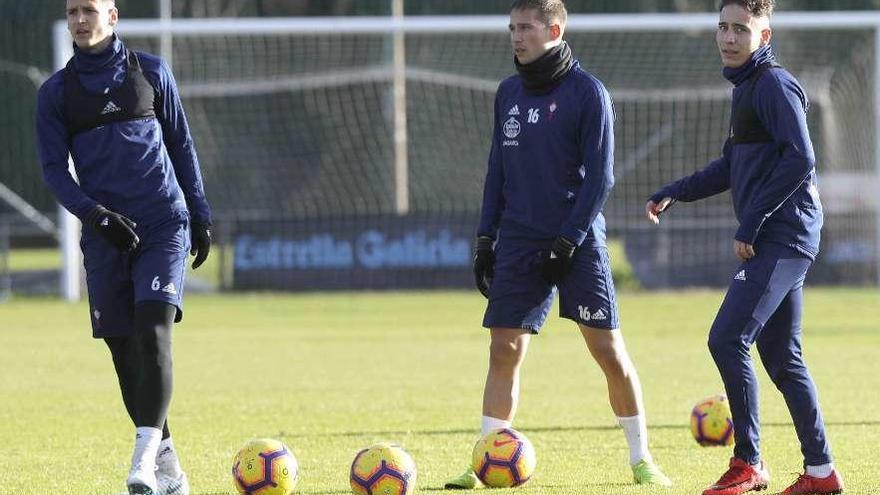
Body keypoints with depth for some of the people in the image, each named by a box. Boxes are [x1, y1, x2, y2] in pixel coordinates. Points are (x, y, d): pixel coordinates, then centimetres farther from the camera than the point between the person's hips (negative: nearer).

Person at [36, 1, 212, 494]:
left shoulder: (150, 72, 6)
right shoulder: (57, 92, 6)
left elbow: (182, 146, 12)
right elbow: (54, 169, 4)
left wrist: (200, 215, 10)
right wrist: (96, 215, -12)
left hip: (164, 225, -2)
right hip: (107, 233, 2)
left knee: (153, 333, -18)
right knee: (123, 349, 1)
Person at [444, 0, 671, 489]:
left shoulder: (587, 91, -6)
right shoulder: (509, 93, 11)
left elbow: (600, 176, -9)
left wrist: (568, 241, -14)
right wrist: (486, 238, 10)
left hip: (578, 242, -5)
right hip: (519, 243, 5)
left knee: (609, 351, -3)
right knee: (504, 351, -1)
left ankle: (642, 459, 8)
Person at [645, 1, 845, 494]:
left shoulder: (775, 84, -12)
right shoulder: (747, 87, 17)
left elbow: (800, 159, -20)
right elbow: (734, 165, 27)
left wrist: (751, 224, -19)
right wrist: (673, 194, 19)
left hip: (784, 237, -10)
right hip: (776, 242, 10)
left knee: (728, 340, -14)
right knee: (781, 356, 10)